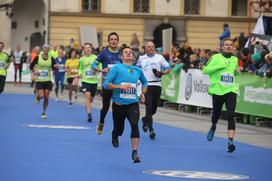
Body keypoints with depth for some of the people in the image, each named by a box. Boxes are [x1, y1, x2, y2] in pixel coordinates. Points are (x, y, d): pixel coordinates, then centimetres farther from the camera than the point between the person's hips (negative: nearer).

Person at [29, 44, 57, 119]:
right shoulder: (38, 57, -5)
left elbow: (53, 67, 5)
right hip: (39, 80, -2)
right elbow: (31, 66, 1)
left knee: (46, 98, 0)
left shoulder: (51, 58, 0)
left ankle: (44, 112, 19)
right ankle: (37, 96, 26)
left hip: (48, 80, 2)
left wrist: (55, 67, -18)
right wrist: (34, 71, -17)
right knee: (41, 96, -13)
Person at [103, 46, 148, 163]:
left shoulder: (138, 70, 9)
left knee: (134, 125, -23)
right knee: (119, 129, 11)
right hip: (118, 104, -1)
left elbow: (144, 82, 30)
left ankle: (135, 153, -20)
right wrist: (120, 86, -20)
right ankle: (114, 135, 51)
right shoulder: (116, 68, -2)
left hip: (133, 104, 1)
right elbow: (106, 84, -8)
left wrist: (143, 93, 13)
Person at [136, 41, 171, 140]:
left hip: (157, 85, 1)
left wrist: (161, 73, -11)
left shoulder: (159, 57, 6)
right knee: (149, 107, -12)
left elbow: (168, 68, 7)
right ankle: (151, 130, -14)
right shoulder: (141, 58, 10)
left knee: (154, 108, 7)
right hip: (146, 85, -1)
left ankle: (145, 119, 39)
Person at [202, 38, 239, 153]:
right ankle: (213, 127, 50)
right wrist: (219, 66, -17)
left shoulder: (235, 59, 13)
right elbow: (205, 70, -9)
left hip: (231, 91, 1)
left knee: (231, 116, -15)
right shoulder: (216, 58, -1)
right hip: (217, 91, -1)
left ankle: (230, 141, -20)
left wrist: (237, 70, 8)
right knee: (216, 114, 14)